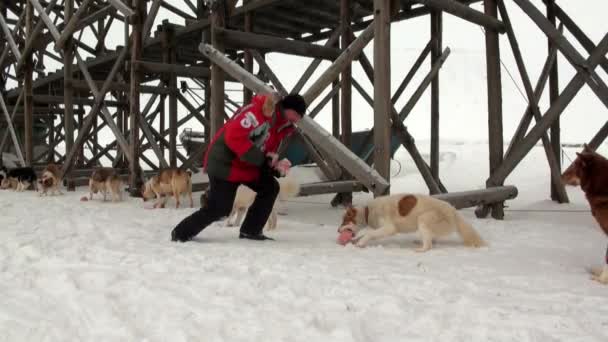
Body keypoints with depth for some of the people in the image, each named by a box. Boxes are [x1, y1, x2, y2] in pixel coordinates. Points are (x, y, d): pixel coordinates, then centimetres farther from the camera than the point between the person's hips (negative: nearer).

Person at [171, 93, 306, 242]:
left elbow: (267, 153, 12)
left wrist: (276, 166, -11)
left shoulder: (282, 126, 8)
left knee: (270, 188, 4)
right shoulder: (260, 111, -24)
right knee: (219, 209, -10)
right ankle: (181, 233, 8)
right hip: (225, 163, -10)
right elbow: (233, 136, -33)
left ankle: (250, 231, 12)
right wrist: (262, 158, -28)